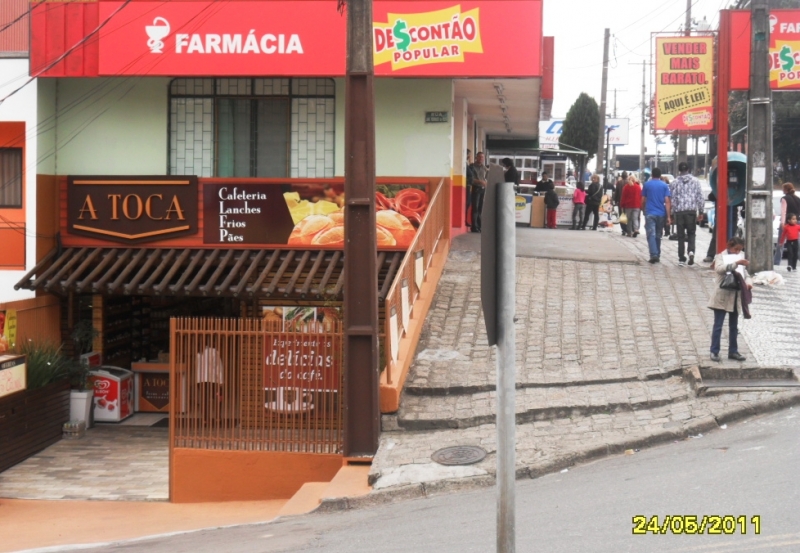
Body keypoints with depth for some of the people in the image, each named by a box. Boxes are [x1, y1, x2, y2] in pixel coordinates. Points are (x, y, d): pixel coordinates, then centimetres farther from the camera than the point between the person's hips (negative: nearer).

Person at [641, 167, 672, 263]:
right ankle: (657, 255, 18)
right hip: (661, 214, 2)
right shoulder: (664, 185, 3)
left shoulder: (647, 184, 3)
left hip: (650, 213, -2)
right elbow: (667, 201, -3)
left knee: (651, 235, -8)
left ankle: (654, 255, -24)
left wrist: (643, 211, 24)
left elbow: (643, 200, 7)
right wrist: (668, 216, -4)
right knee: (658, 235, 14)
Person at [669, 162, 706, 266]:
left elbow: (672, 199, 1)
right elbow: (700, 198, 0)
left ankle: (681, 259, 5)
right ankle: (691, 251, -15)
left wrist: (672, 213, 9)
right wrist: (701, 212, 7)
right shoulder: (695, 181, 2)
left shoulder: (674, 183, 1)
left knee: (681, 236, 7)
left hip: (679, 212, 0)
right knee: (691, 234, 11)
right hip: (692, 211, 0)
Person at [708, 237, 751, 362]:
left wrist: (748, 282, -12)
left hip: (735, 298, 6)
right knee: (718, 326, -2)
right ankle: (714, 351, 4)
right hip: (722, 297, -6)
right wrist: (736, 263, -39)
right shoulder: (721, 257, -7)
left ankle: (733, 351, 21)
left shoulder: (739, 259, 14)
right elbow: (719, 268, -28)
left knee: (734, 326, 13)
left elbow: (745, 274, 11)